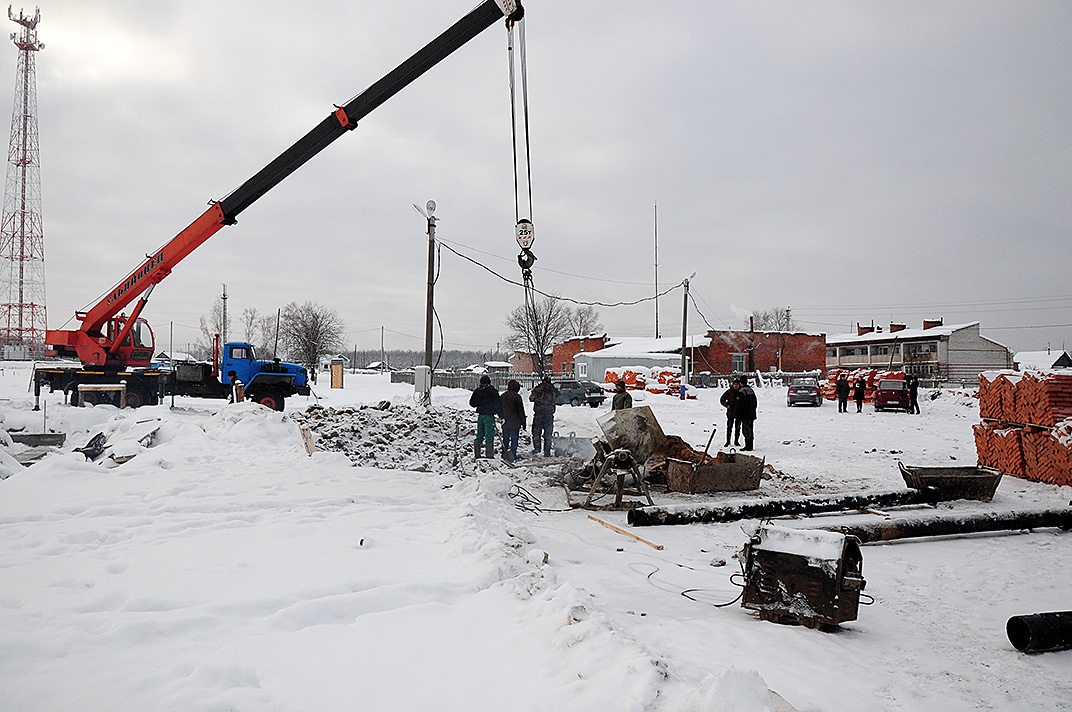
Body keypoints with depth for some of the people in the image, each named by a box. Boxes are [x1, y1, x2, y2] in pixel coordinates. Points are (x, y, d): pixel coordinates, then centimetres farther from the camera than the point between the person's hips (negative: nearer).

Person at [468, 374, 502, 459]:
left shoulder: (477, 391, 4)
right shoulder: (492, 391, -10)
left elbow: (472, 403, 13)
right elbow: (498, 404, -10)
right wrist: (502, 416, -7)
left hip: (480, 415, 5)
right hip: (489, 416, -5)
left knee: (479, 434, 14)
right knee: (489, 435, -3)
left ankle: (477, 454, 17)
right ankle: (489, 455, -7)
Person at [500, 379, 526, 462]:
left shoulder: (502, 396, 8)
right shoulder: (516, 396, -11)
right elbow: (521, 410, -9)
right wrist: (523, 421, -2)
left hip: (505, 423, 5)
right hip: (515, 424, -5)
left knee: (505, 439, 14)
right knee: (514, 440, 0)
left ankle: (504, 454, 17)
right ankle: (512, 455, -4)